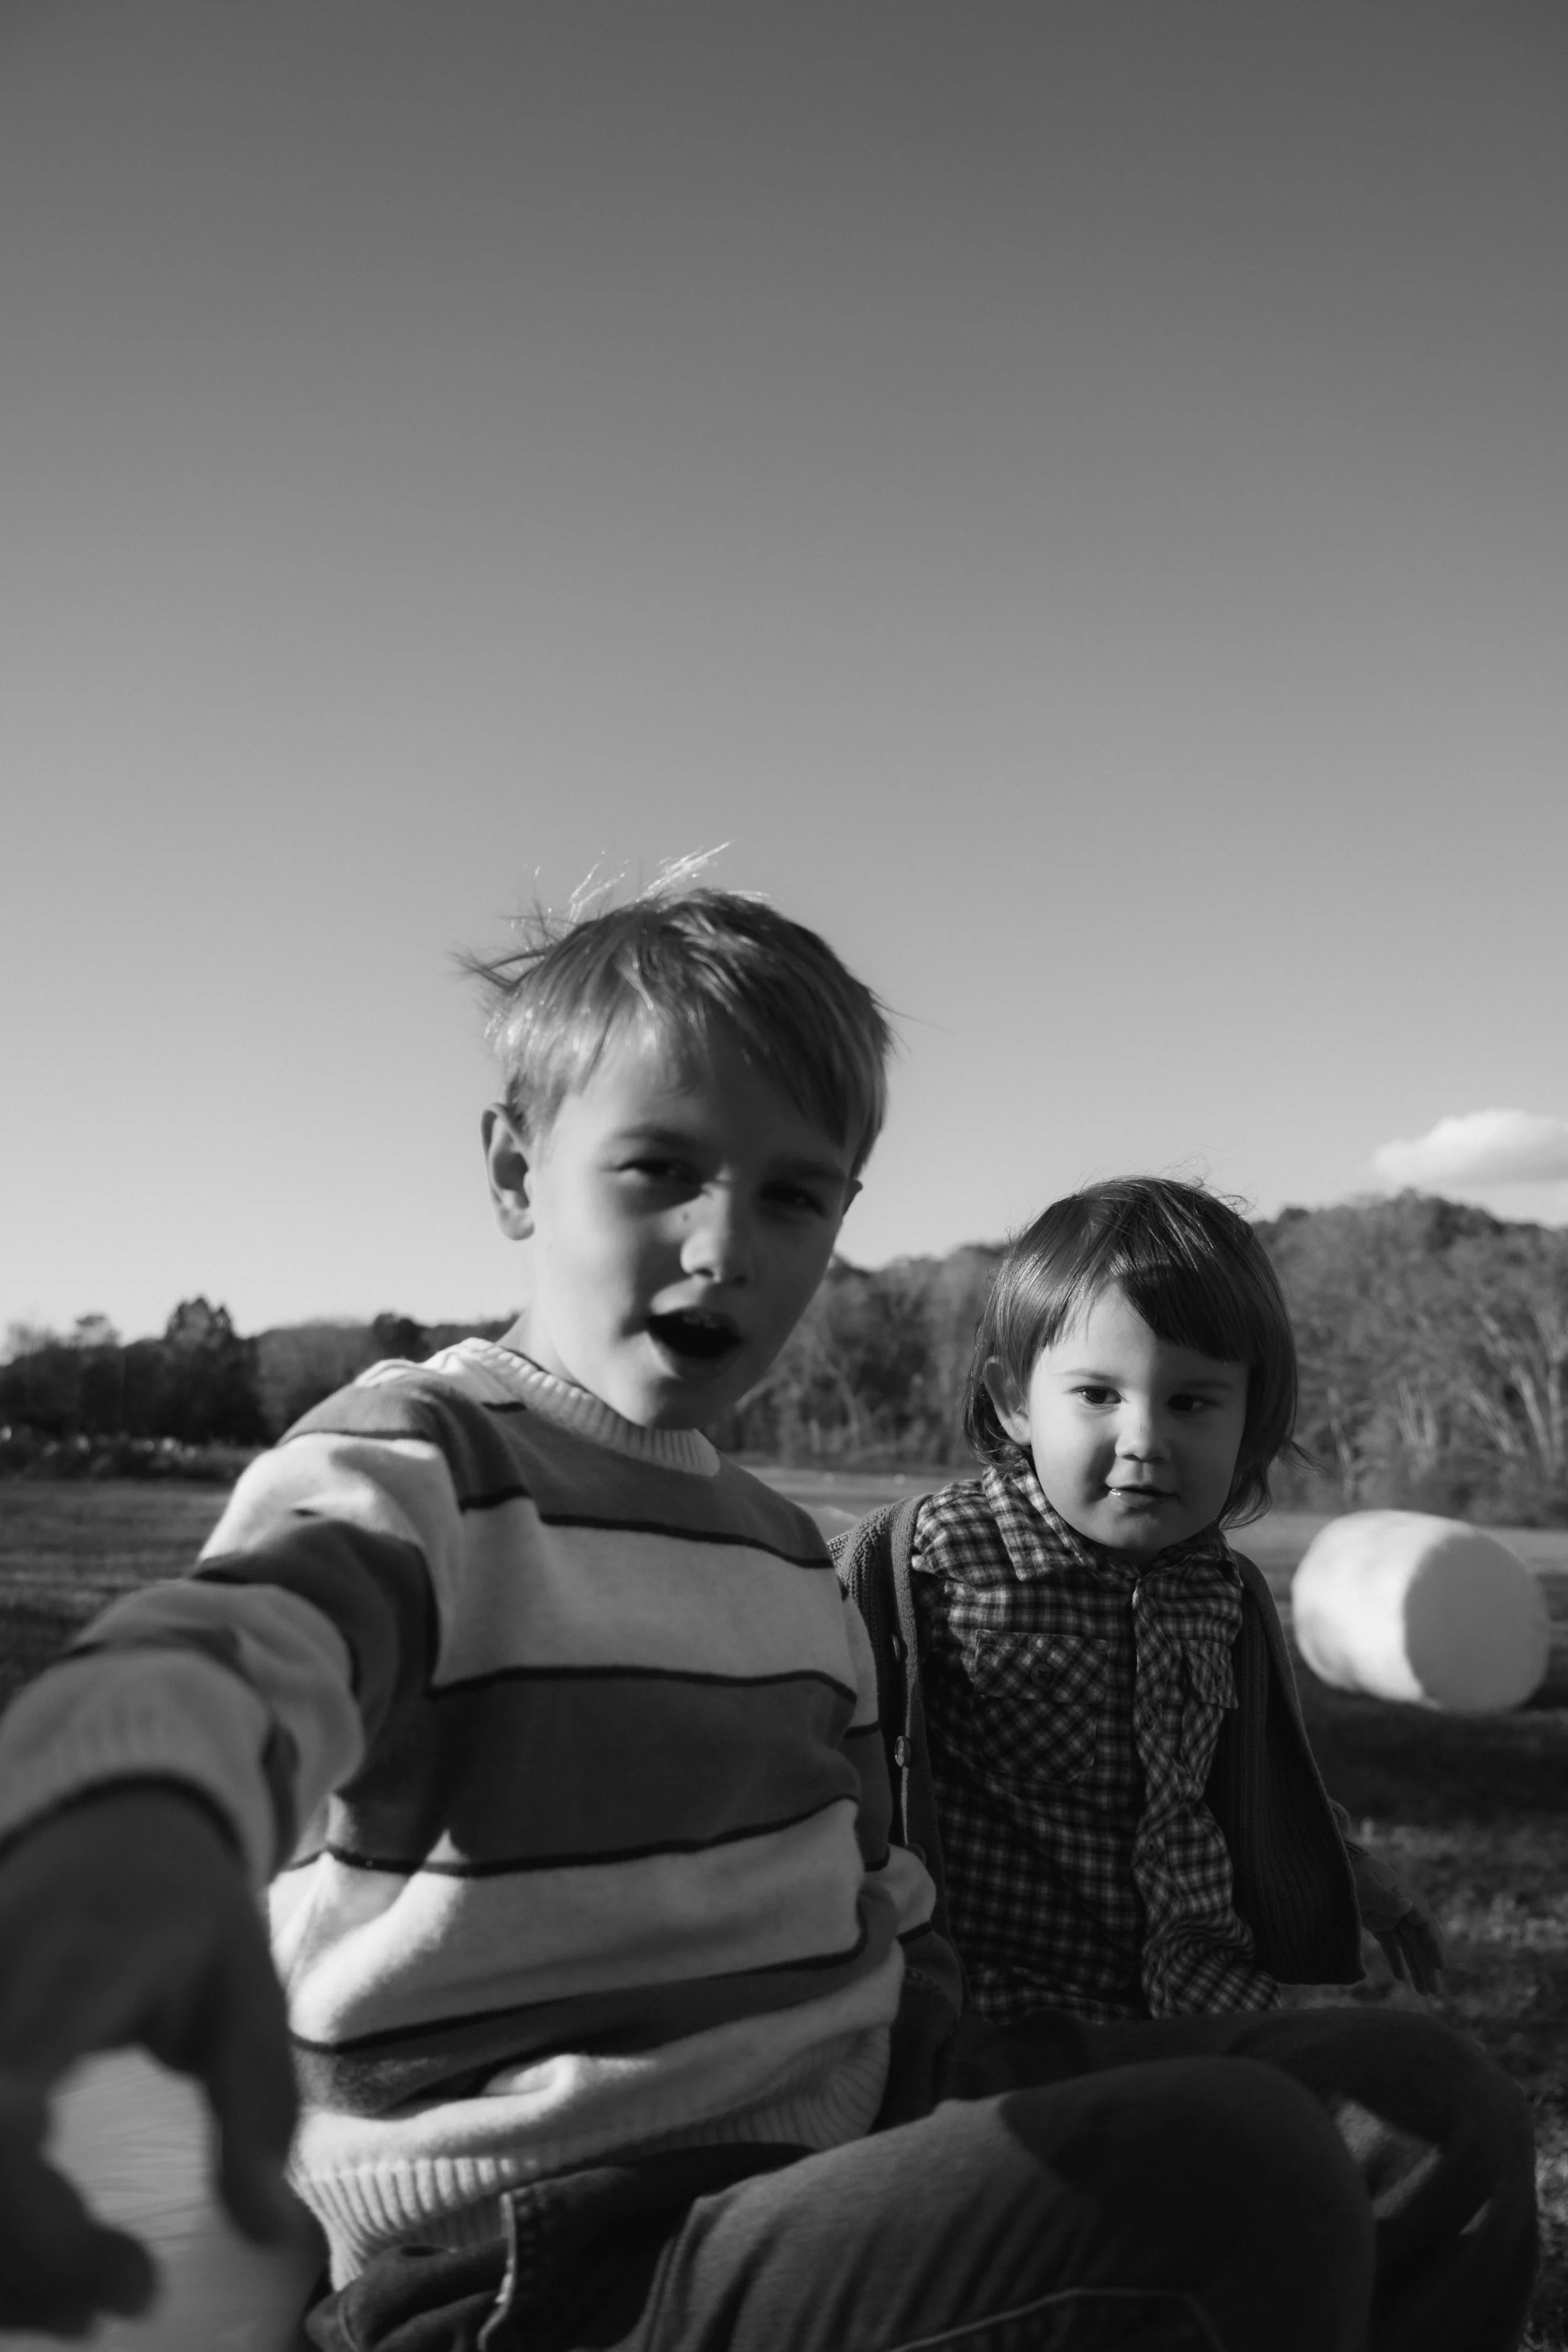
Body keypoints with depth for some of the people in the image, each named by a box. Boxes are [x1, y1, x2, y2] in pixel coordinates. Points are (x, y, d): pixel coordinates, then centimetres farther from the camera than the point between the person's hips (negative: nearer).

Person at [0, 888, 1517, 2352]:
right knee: (1233, 2171, -28)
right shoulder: (408, 1471, -10)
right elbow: (242, 1640, -33)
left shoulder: (783, 1550, 13)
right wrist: (132, 1829, -55)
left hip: (836, 2193, 7)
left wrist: (997, 2116, 6)